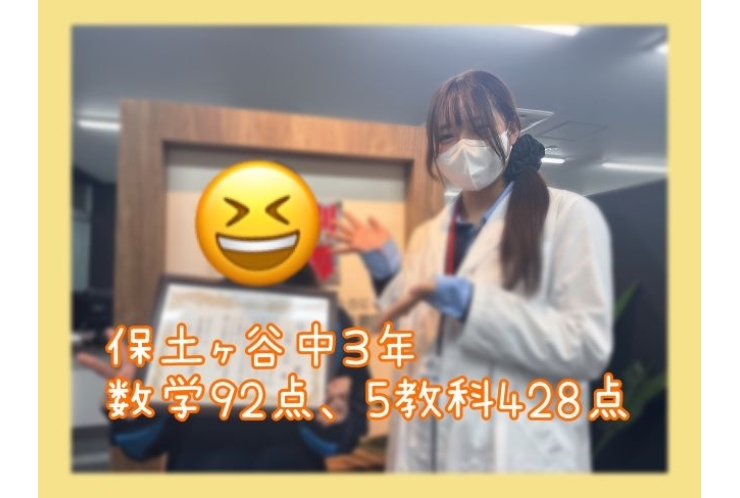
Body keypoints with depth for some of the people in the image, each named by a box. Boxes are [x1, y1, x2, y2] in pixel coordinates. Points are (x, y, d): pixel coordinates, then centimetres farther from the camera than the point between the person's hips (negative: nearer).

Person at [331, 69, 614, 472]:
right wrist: (386, 268, 1)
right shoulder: (426, 236, 8)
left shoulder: (569, 215, -6)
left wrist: (460, 298, -21)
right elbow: (418, 352, 11)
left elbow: (588, 347, -15)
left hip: (519, 458, -4)